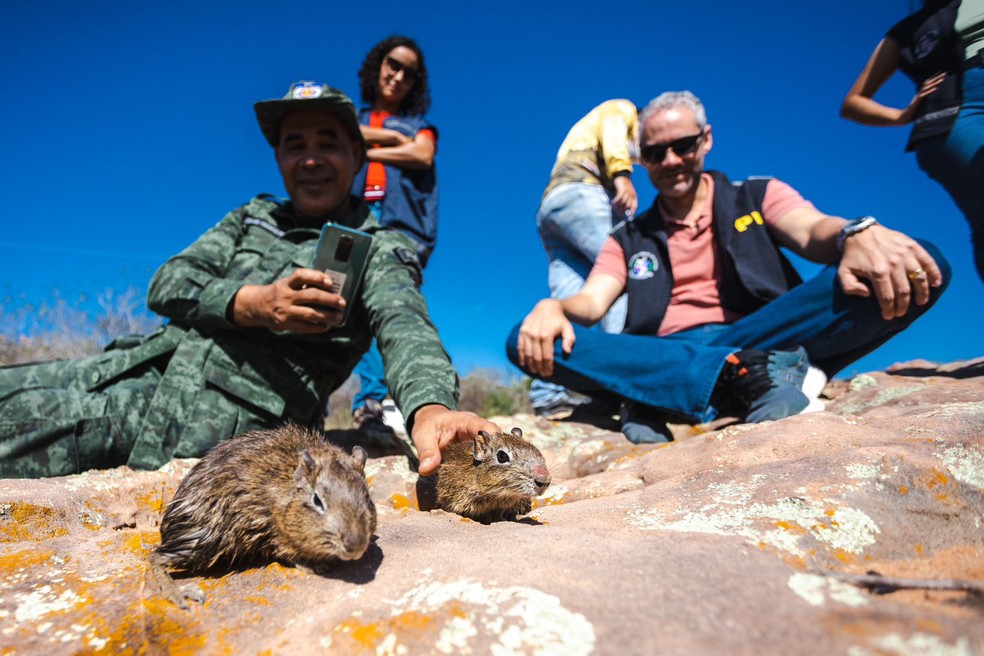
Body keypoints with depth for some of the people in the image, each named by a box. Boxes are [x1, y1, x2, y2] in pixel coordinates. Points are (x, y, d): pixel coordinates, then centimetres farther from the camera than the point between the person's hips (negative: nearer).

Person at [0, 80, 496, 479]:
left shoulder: (381, 250, 1)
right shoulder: (253, 218, 18)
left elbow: (404, 327, -19)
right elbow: (166, 285, 8)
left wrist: (430, 407, -42)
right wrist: (255, 304, -14)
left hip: (220, 418, -6)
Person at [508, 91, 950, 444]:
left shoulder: (758, 197, 17)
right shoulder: (627, 238, 19)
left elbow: (813, 231, -4)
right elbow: (592, 302, 3)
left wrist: (858, 235, -29)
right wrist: (553, 308, -22)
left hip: (773, 343, 0)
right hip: (663, 361, 1)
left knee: (921, 268, -22)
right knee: (530, 341, -22)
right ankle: (744, 374, -35)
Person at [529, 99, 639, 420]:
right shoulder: (622, 109, 22)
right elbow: (611, 134, -4)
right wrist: (622, 174, -20)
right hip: (578, 191, -8)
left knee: (566, 303, -6)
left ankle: (548, 393, -16)